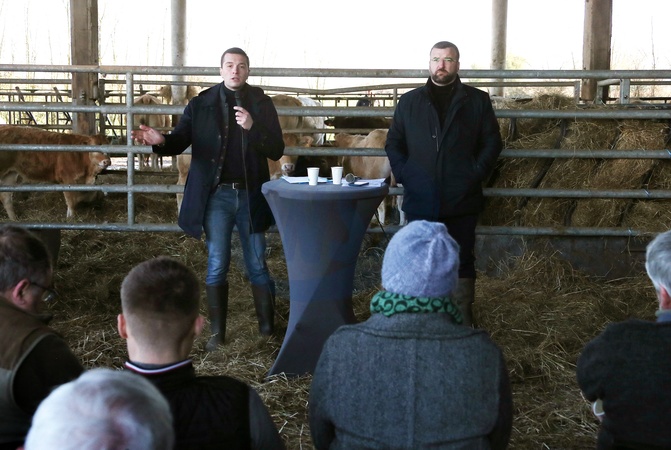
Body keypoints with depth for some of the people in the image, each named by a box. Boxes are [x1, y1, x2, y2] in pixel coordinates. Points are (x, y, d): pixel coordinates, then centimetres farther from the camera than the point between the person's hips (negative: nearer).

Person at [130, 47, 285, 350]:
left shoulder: (262, 103, 2)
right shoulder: (201, 104, 1)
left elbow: (277, 151, -3)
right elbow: (180, 142, -2)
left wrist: (252, 128, -19)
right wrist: (160, 141, -24)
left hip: (251, 195, 1)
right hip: (216, 196, 0)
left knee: (257, 265, 9)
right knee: (217, 265, 3)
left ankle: (267, 328, 20)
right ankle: (217, 333, 13)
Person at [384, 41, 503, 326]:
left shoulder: (477, 101, 6)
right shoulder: (409, 102, 10)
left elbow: (492, 142, 6)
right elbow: (393, 144, 12)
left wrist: (476, 174, -6)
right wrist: (404, 175, -2)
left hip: (462, 200, -1)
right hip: (420, 200, 1)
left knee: (463, 260, 6)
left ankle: (463, 321, 16)